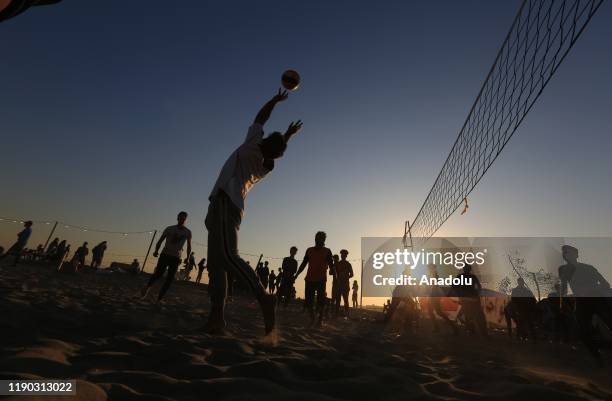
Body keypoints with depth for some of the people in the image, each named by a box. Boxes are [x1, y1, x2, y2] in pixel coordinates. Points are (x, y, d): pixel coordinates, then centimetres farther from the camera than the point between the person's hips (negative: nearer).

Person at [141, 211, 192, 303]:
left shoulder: (188, 232, 2)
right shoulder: (169, 229, 1)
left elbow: (189, 246, 9)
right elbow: (160, 241, 0)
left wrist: (188, 257, -1)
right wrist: (156, 251, -18)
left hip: (176, 258, 1)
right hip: (165, 255, -1)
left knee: (169, 280, -4)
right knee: (158, 274, -10)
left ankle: (159, 299, 7)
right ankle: (148, 286, 20)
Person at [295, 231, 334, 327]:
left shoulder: (327, 251, 4)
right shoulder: (309, 250, 11)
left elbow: (331, 265, 0)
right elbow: (303, 264, 14)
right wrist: (296, 275, 9)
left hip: (321, 280, -2)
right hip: (309, 279, 3)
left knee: (320, 301, -3)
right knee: (308, 301, 3)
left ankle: (320, 320, 10)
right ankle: (312, 318, 22)